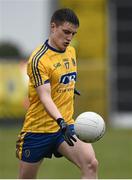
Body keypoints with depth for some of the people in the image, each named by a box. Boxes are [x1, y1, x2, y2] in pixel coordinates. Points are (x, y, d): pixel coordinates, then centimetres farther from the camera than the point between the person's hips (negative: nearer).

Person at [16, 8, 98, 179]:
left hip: (66, 126, 5)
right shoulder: (38, 59, -17)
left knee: (90, 164, -20)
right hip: (37, 130, -5)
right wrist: (61, 122, -41)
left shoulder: (71, 52, 6)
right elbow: (45, 97, -28)